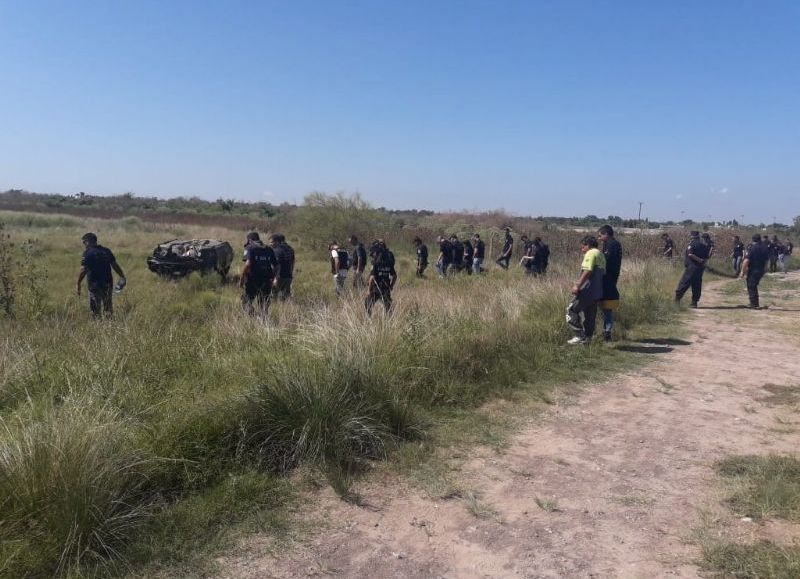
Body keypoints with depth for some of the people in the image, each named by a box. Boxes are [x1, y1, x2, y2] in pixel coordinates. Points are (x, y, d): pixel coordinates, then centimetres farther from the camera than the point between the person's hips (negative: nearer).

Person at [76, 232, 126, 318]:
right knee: (108, 309, 11)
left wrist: (78, 284, -10)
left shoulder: (87, 253, -8)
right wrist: (122, 276, 15)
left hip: (94, 283, -4)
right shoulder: (106, 251, 7)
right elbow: (115, 265, 7)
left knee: (95, 309, 4)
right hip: (108, 282, 4)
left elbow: (83, 270, -14)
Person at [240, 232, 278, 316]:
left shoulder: (249, 248, -3)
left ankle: (252, 315, -11)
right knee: (264, 304, 14)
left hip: (252, 280, -4)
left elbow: (248, 264, -18)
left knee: (246, 301, 10)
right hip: (266, 280, 4)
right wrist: (272, 279, 22)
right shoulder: (269, 249, 12)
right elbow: (275, 266, 11)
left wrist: (241, 279, -12)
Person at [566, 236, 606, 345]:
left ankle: (580, 336, -10)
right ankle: (587, 338, 17)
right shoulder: (601, 255, 22)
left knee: (571, 310, -6)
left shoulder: (591, 253, -9)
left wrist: (577, 285, -24)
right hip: (596, 292, 10)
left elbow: (588, 271, -21)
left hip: (587, 290, -10)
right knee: (589, 315, 14)